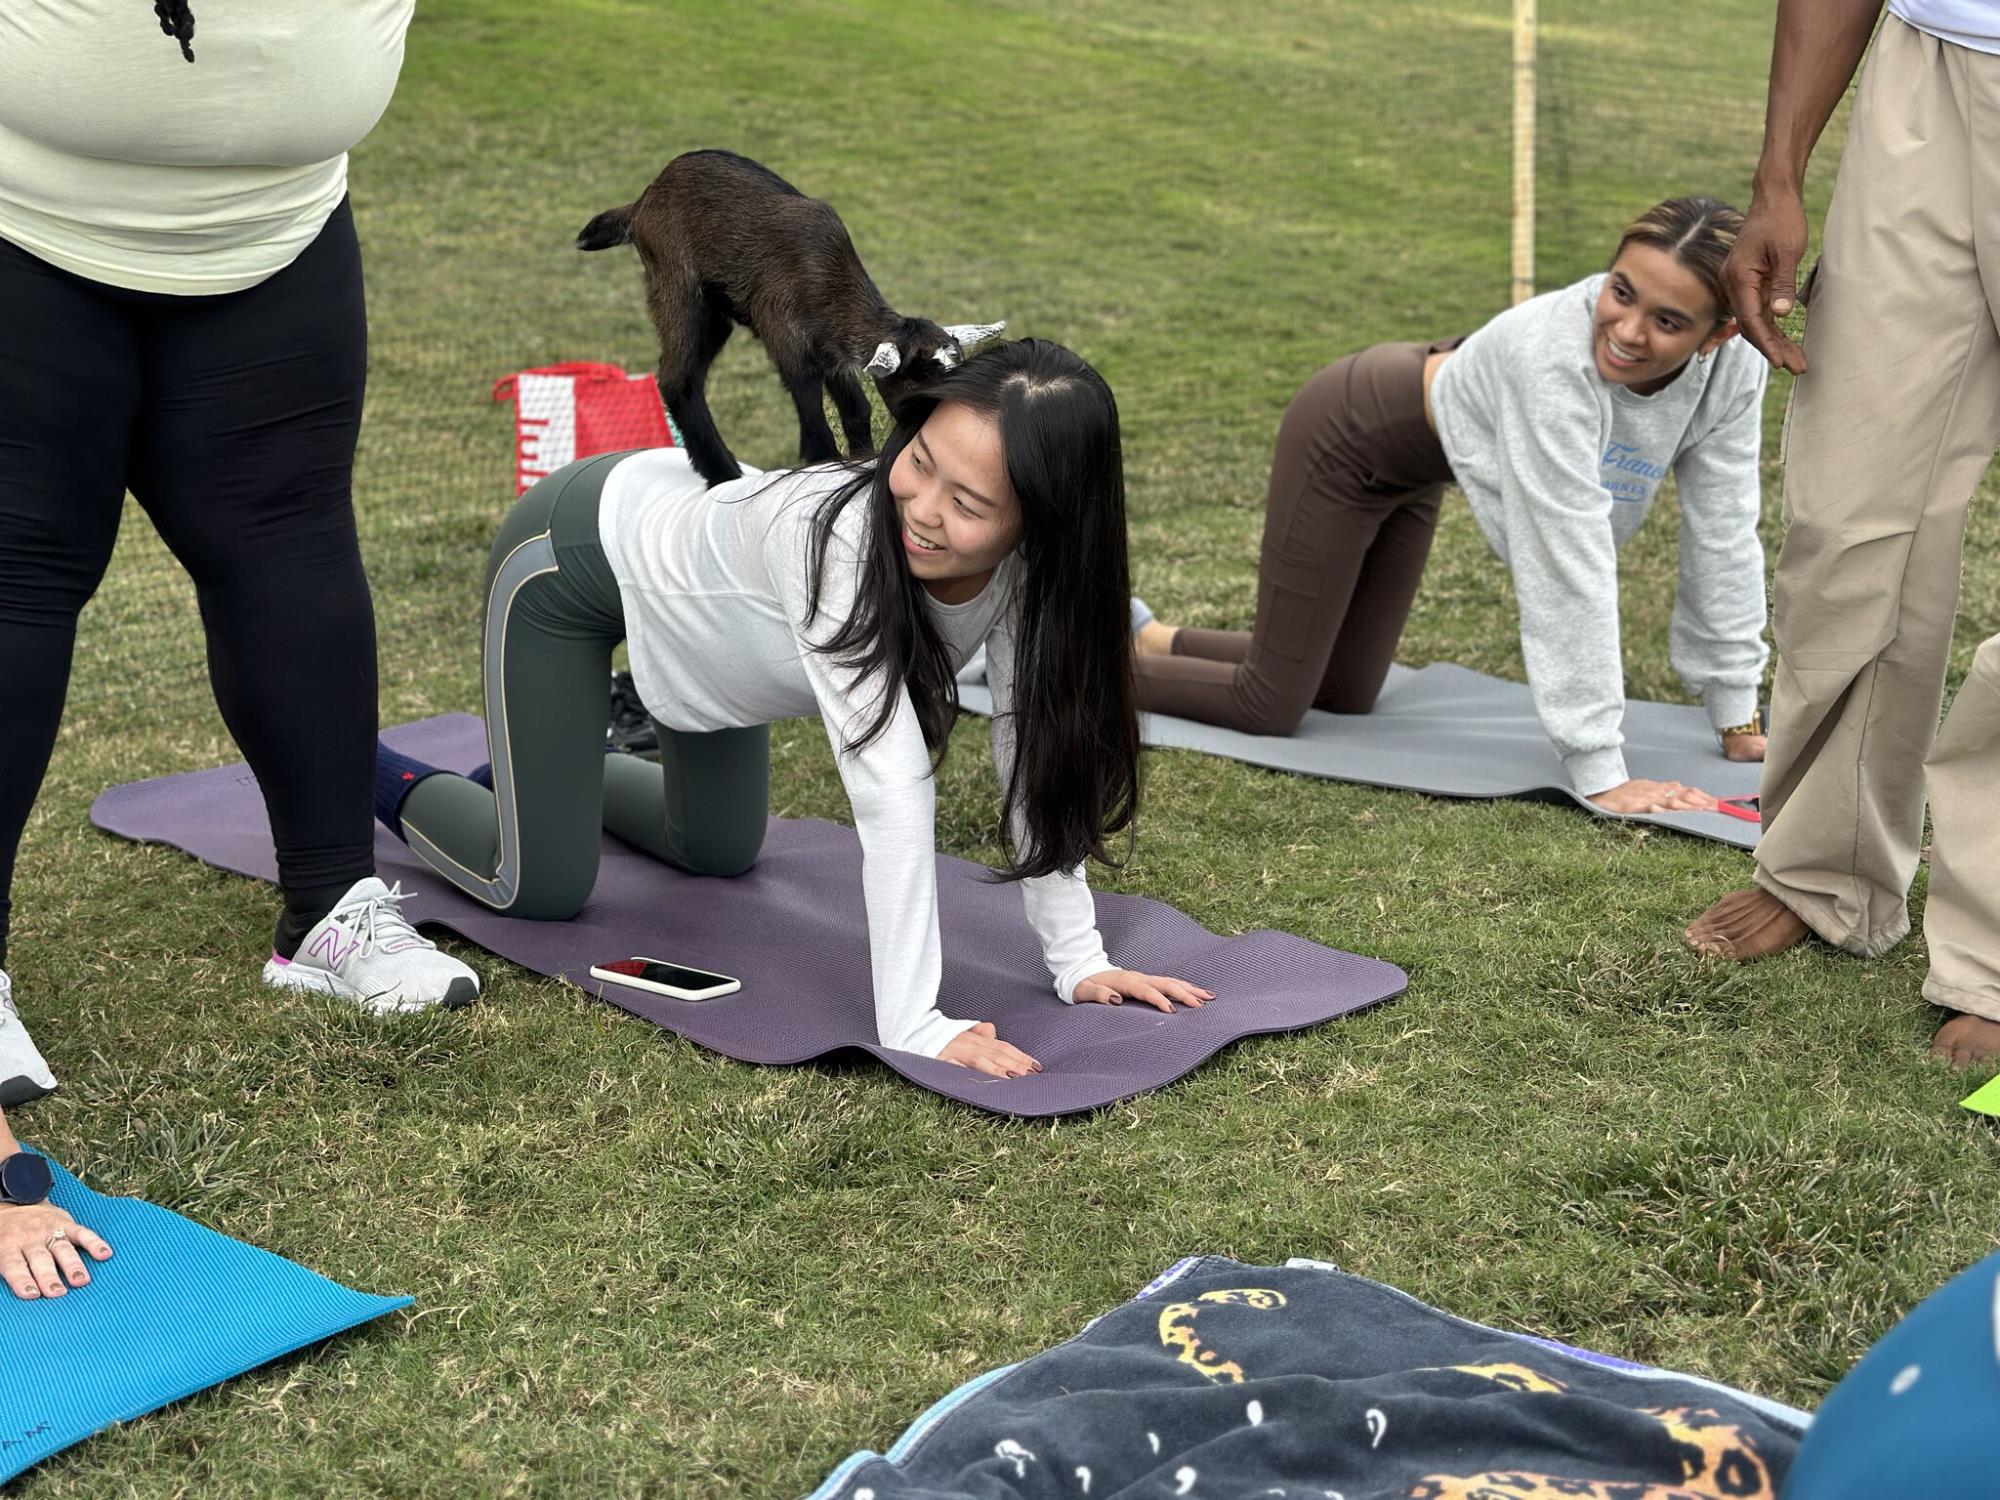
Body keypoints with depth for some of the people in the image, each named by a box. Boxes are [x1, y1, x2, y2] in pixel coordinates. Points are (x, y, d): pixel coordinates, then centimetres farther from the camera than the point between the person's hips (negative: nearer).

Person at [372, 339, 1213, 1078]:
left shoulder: (1026, 564, -27)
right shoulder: (841, 542, -46)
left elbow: (1037, 756, -20)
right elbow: (892, 790, -48)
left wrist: (1078, 960, -24)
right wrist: (913, 1026, -47)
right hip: (574, 553, -6)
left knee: (720, 855, 20)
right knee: (541, 890, -4)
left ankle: (540, 768, 45)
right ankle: (369, 774, 23)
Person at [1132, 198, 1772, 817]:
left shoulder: (1733, 370, -22)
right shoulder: (1557, 355, -41)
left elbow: (1723, 540, -12)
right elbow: (1570, 565, -41)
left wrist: (1739, 716, -10)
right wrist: (1600, 772, -38)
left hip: (1414, 459, 7)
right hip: (1349, 438, -7)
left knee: (1346, 693, 16)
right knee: (1269, 708, -4)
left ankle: (1146, 637, 36)